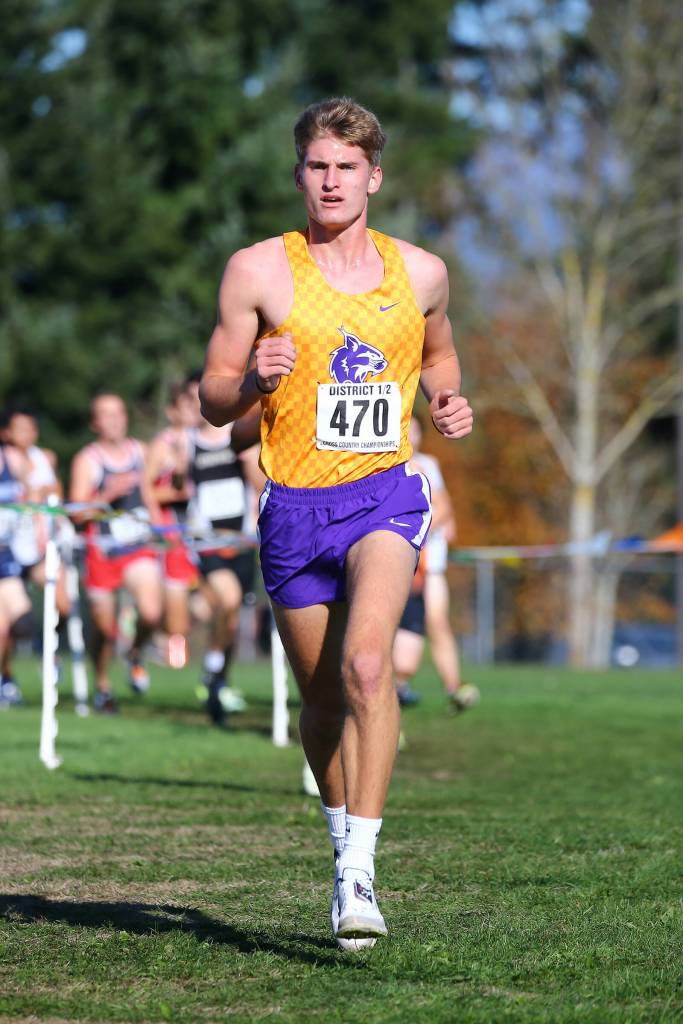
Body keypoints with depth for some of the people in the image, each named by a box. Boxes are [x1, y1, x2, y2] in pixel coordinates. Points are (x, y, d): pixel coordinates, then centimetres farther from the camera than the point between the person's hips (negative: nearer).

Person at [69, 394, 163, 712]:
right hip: (102, 551, -2)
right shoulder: (86, 460, -7)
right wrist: (109, 494, -27)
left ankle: (136, 654, 13)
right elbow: (78, 511, -14)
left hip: (139, 546, 3)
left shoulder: (138, 451, 7)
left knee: (151, 613, -20)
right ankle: (102, 686, 30)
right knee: (104, 630, 5)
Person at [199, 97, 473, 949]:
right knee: (322, 699, 9)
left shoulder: (420, 272, 7)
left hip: (385, 495, -1)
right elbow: (213, 401, 3)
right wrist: (254, 379, -19)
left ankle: (360, 873, -24)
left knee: (366, 665, -23)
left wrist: (450, 403, 5)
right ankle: (344, 840, 35)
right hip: (295, 503, 1)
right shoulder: (258, 271, 0)